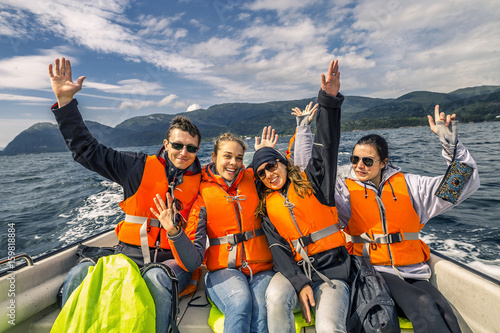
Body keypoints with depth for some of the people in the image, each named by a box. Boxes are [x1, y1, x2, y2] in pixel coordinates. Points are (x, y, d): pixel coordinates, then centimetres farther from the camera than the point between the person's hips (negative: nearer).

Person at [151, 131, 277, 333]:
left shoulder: (253, 180, 6)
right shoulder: (202, 196, -1)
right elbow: (193, 261, -4)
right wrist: (175, 232, -24)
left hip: (262, 269, 2)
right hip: (224, 270, -1)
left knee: (263, 310, -29)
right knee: (240, 303, -33)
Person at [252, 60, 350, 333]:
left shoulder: (311, 182, 2)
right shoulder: (267, 206, 6)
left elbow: (326, 147, -13)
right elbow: (278, 249, -1)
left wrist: (329, 100, -23)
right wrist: (300, 283, -15)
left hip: (332, 270, -1)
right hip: (295, 271, 2)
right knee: (275, 298, -29)